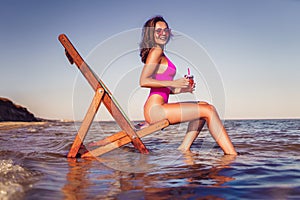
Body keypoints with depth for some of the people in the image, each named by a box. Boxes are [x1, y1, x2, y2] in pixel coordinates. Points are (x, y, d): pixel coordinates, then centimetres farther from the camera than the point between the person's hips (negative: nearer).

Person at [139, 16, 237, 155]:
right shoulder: (156, 51, -5)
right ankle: (231, 154, -7)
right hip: (155, 109, -9)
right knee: (208, 111, -10)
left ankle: (184, 148, 8)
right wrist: (173, 83, -19)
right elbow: (143, 81, -18)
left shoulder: (161, 55, 23)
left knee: (204, 106, 15)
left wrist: (182, 89, 12)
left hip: (157, 109, 9)